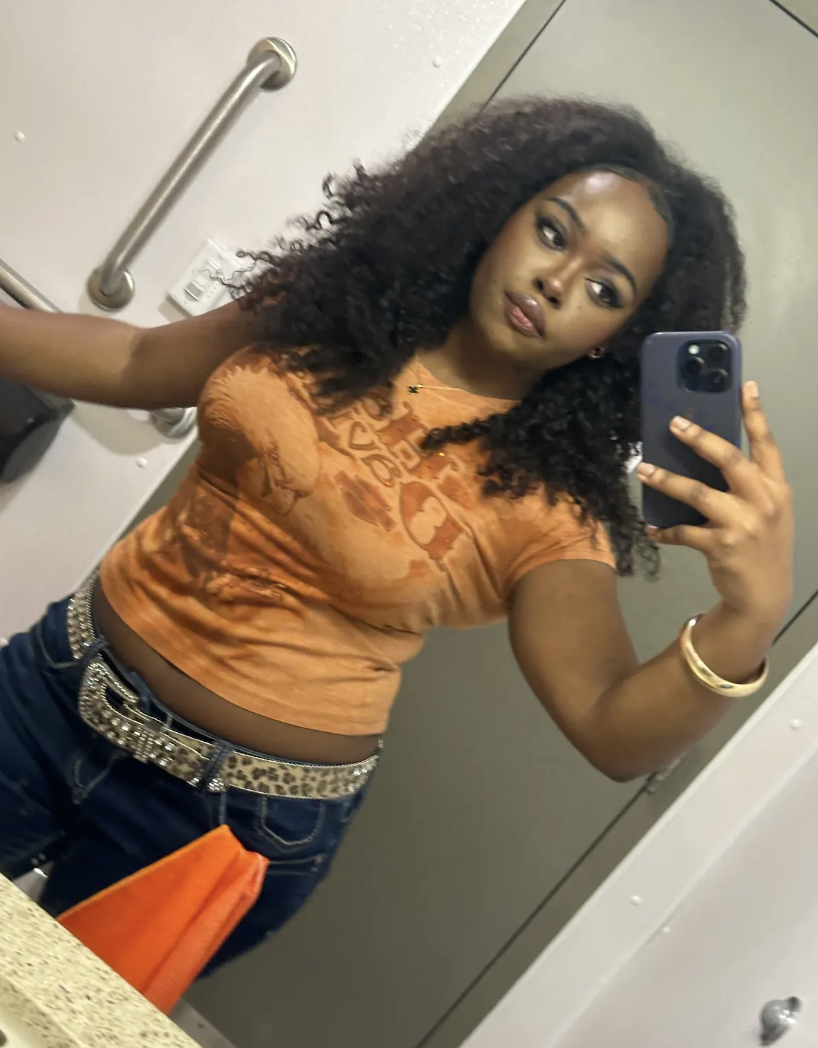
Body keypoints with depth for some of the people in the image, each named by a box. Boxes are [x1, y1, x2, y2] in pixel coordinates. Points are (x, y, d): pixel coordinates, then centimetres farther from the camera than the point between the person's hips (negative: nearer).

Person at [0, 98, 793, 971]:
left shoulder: (547, 505, -17)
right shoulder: (328, 311, -5)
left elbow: (614, 733, -23)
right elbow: (132, 362, 7)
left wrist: (750, 616, -40)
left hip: (234, 809, -3)